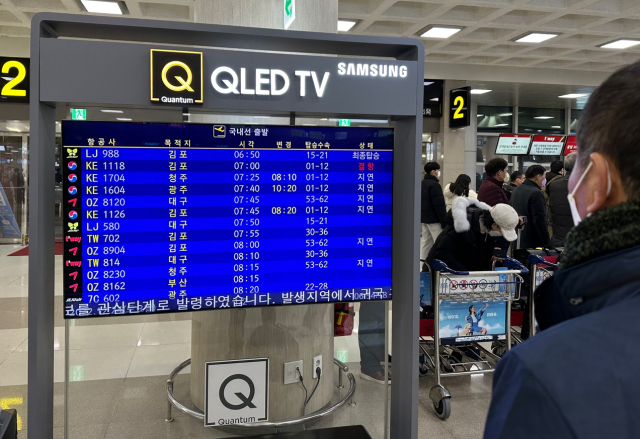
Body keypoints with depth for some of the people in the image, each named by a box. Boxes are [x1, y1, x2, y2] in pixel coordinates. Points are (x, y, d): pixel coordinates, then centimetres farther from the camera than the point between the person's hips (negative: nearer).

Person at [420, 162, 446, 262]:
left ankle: (423, 258, 15)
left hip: (424, 217, 9)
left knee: (426, 240, 13)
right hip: (434, 219, -9)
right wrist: (444, 221, -17)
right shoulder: (434, 185, -16)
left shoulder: (422, 183, 13)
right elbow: (439, 205, -19)